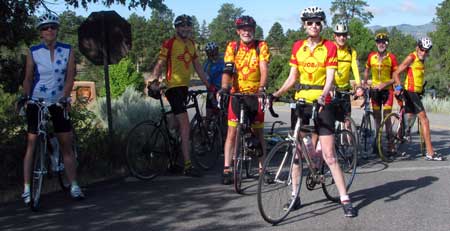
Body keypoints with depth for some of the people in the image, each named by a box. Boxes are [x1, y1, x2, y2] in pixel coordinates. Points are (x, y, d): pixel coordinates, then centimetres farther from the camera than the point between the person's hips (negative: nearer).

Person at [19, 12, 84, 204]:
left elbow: (70, 77, -6)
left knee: (66, 145, 2)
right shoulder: (33, 52, -1)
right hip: (36, 102, -1)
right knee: (31, 143, -3)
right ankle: (27, 189, 1)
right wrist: (24, 96, -15)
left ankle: (74, 186, 8)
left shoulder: (67, 51, 0)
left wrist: (64, 97, -18)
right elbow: (28, 78, 0)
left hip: (59, 103, 1)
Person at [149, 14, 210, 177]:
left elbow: (197, 65, 18)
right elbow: (159, 65, -9)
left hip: (184, 86, 8)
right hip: (173, 86, -8)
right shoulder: (169, 44, -7)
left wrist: (207, 83, 14)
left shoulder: (191, 44, 14)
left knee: (178, 124, 18)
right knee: (185, 125, -16)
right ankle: (188, 166, -16)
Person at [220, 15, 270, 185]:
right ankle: (227, 169, -2)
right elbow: (227, 70, -10)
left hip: (255, 95, 0)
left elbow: (264, 69, -14)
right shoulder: (232, 47, -1)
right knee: (232, 132, -4)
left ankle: (262, 167, 17)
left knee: (258, 132, 7)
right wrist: (224, 87, -28)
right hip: (237, 94, 0)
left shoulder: (261, 46, -3)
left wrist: (262, 87, -32)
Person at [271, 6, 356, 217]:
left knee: (329, 155, -8)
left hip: (322, 103, -4)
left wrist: (323, 96, -29)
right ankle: (295, 195, 18)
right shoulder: (297, 47, 8)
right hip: (300, 102, 4)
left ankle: (345, 200, -2)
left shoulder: (330, 47, -3)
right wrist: (277, 94, -7)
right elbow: (292, 77, 9)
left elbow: (330, 78, -10)